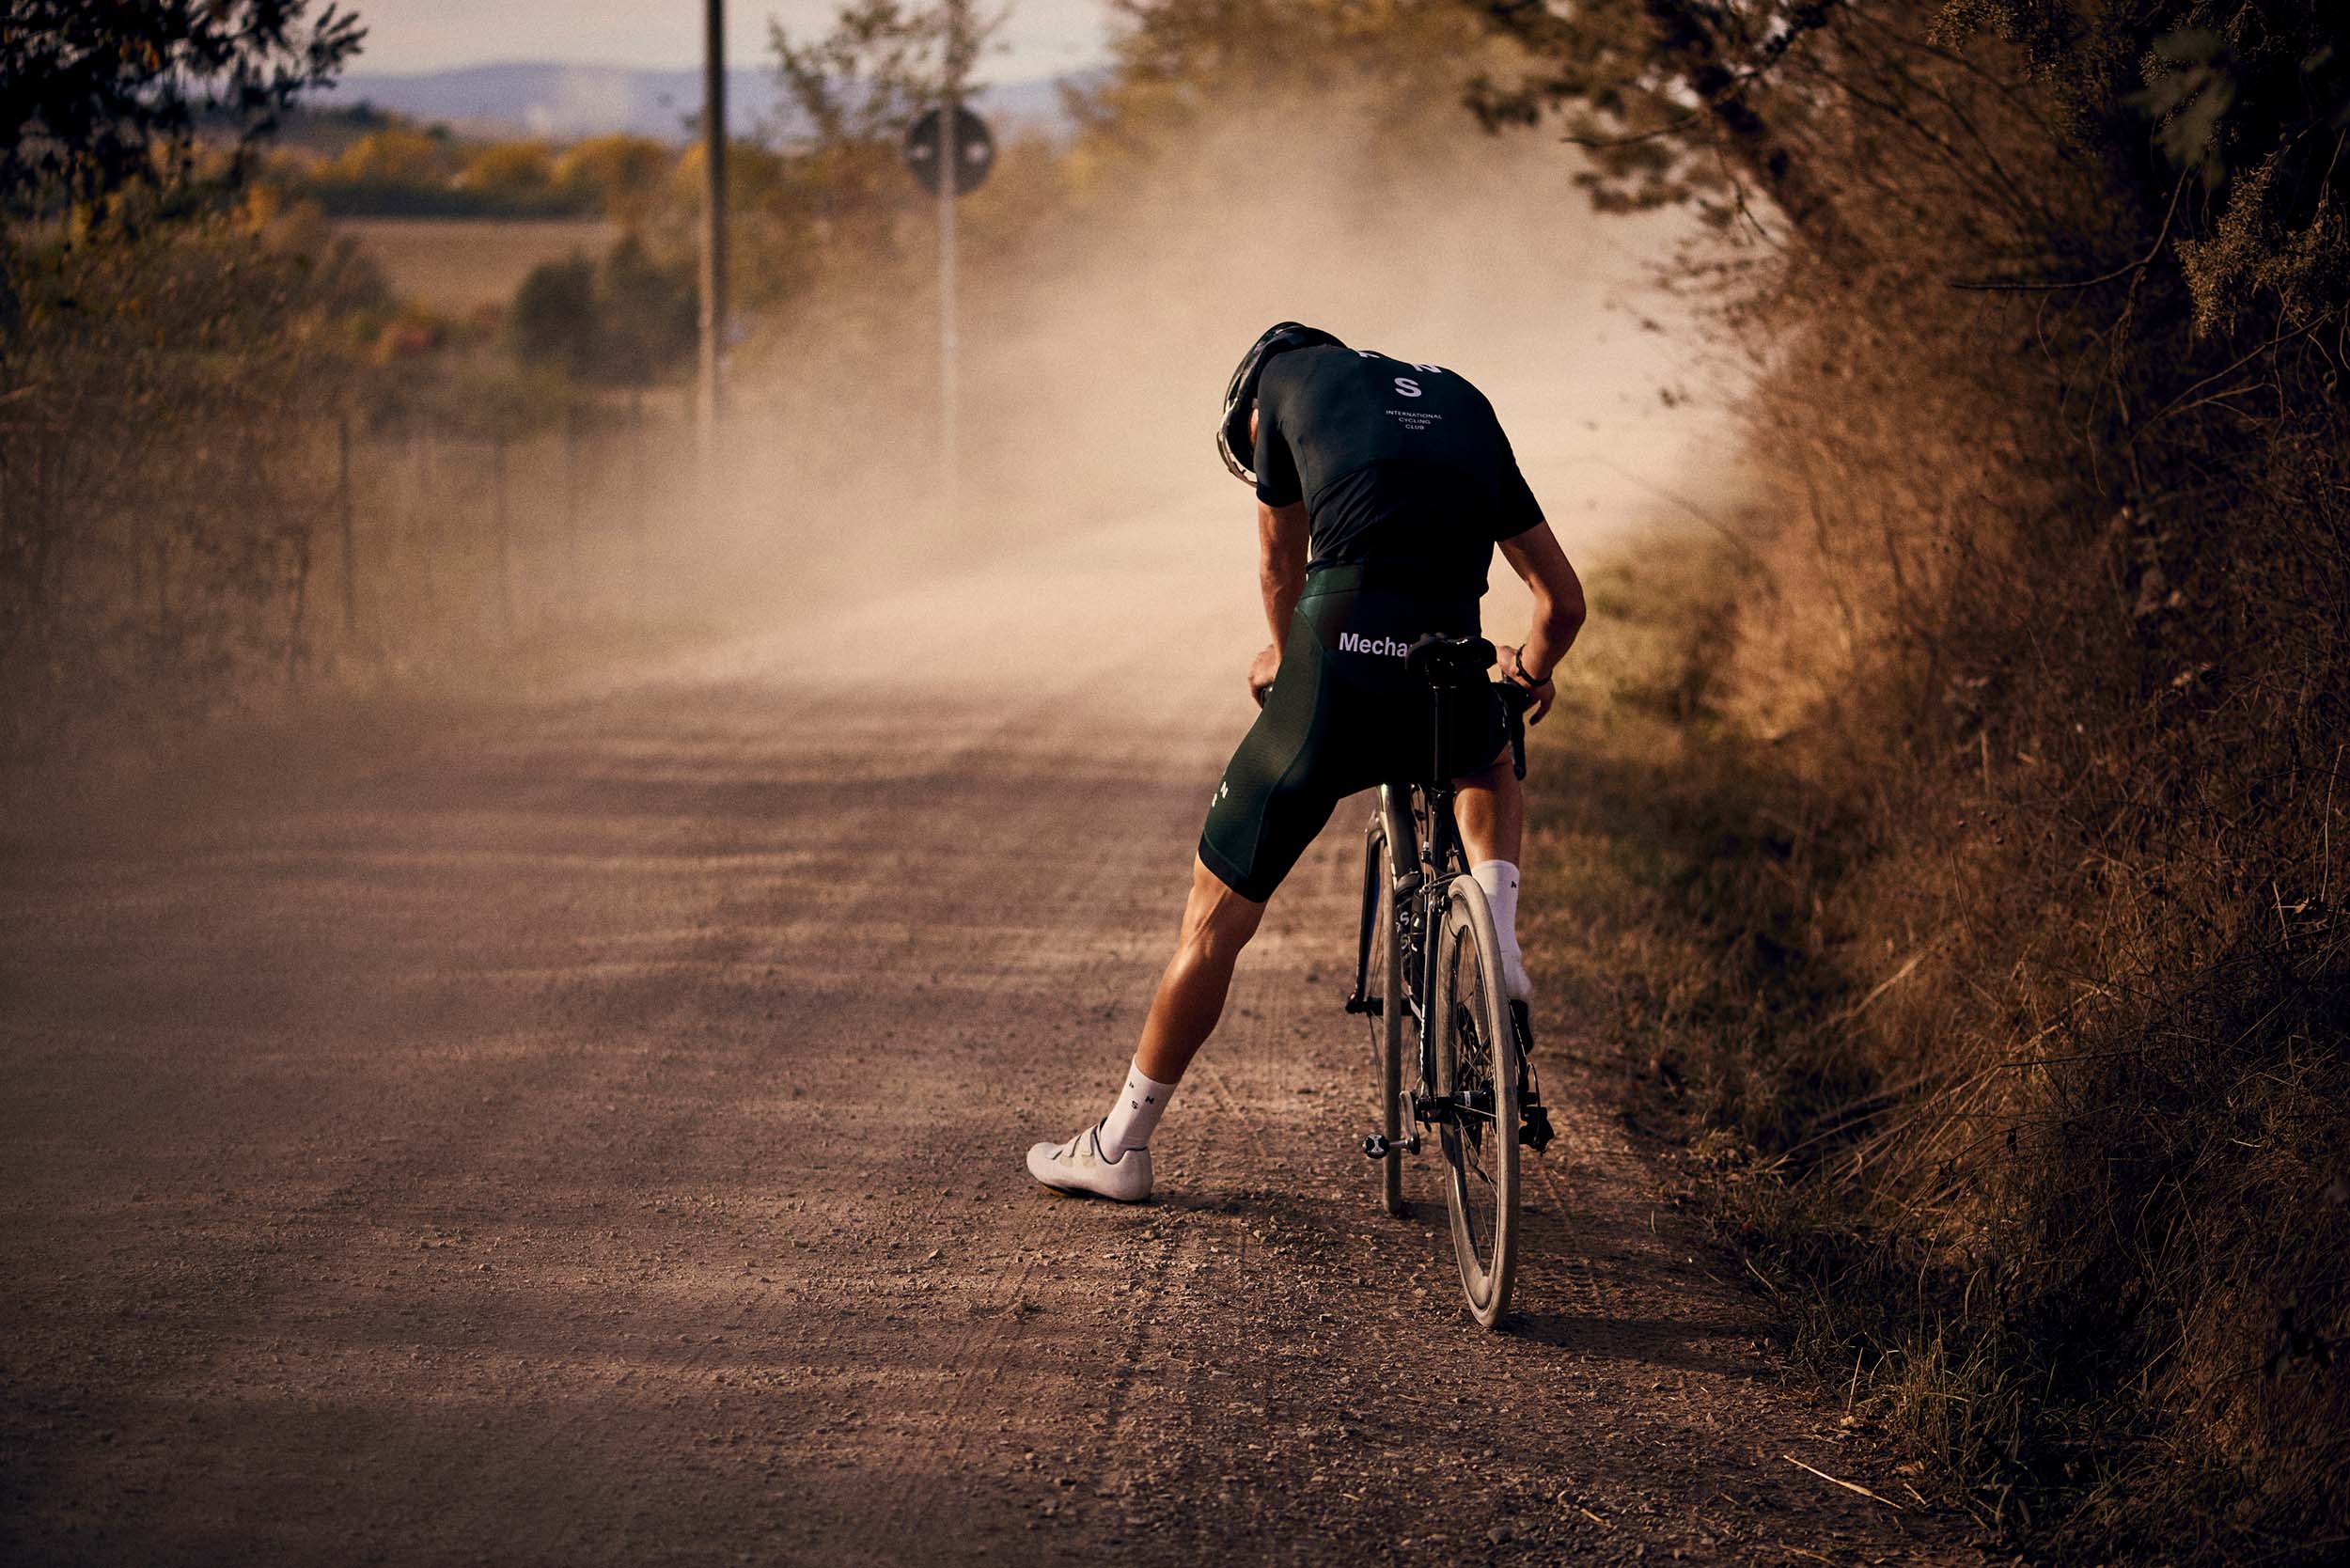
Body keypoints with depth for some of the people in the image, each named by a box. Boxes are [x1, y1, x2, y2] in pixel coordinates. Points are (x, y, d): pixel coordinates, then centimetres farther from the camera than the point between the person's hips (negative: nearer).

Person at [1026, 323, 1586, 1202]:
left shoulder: (1286, 373, 17)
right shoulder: (1464, 405, 26)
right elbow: (1564, 601, 26)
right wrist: (1532, 671, 49)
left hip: (1336, 685, -3)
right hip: (1448, 692, 3)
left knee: (1216, 921, 13)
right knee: (1490, 761, 40)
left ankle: (1122, 1145, 23)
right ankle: (1496, 933, 13)